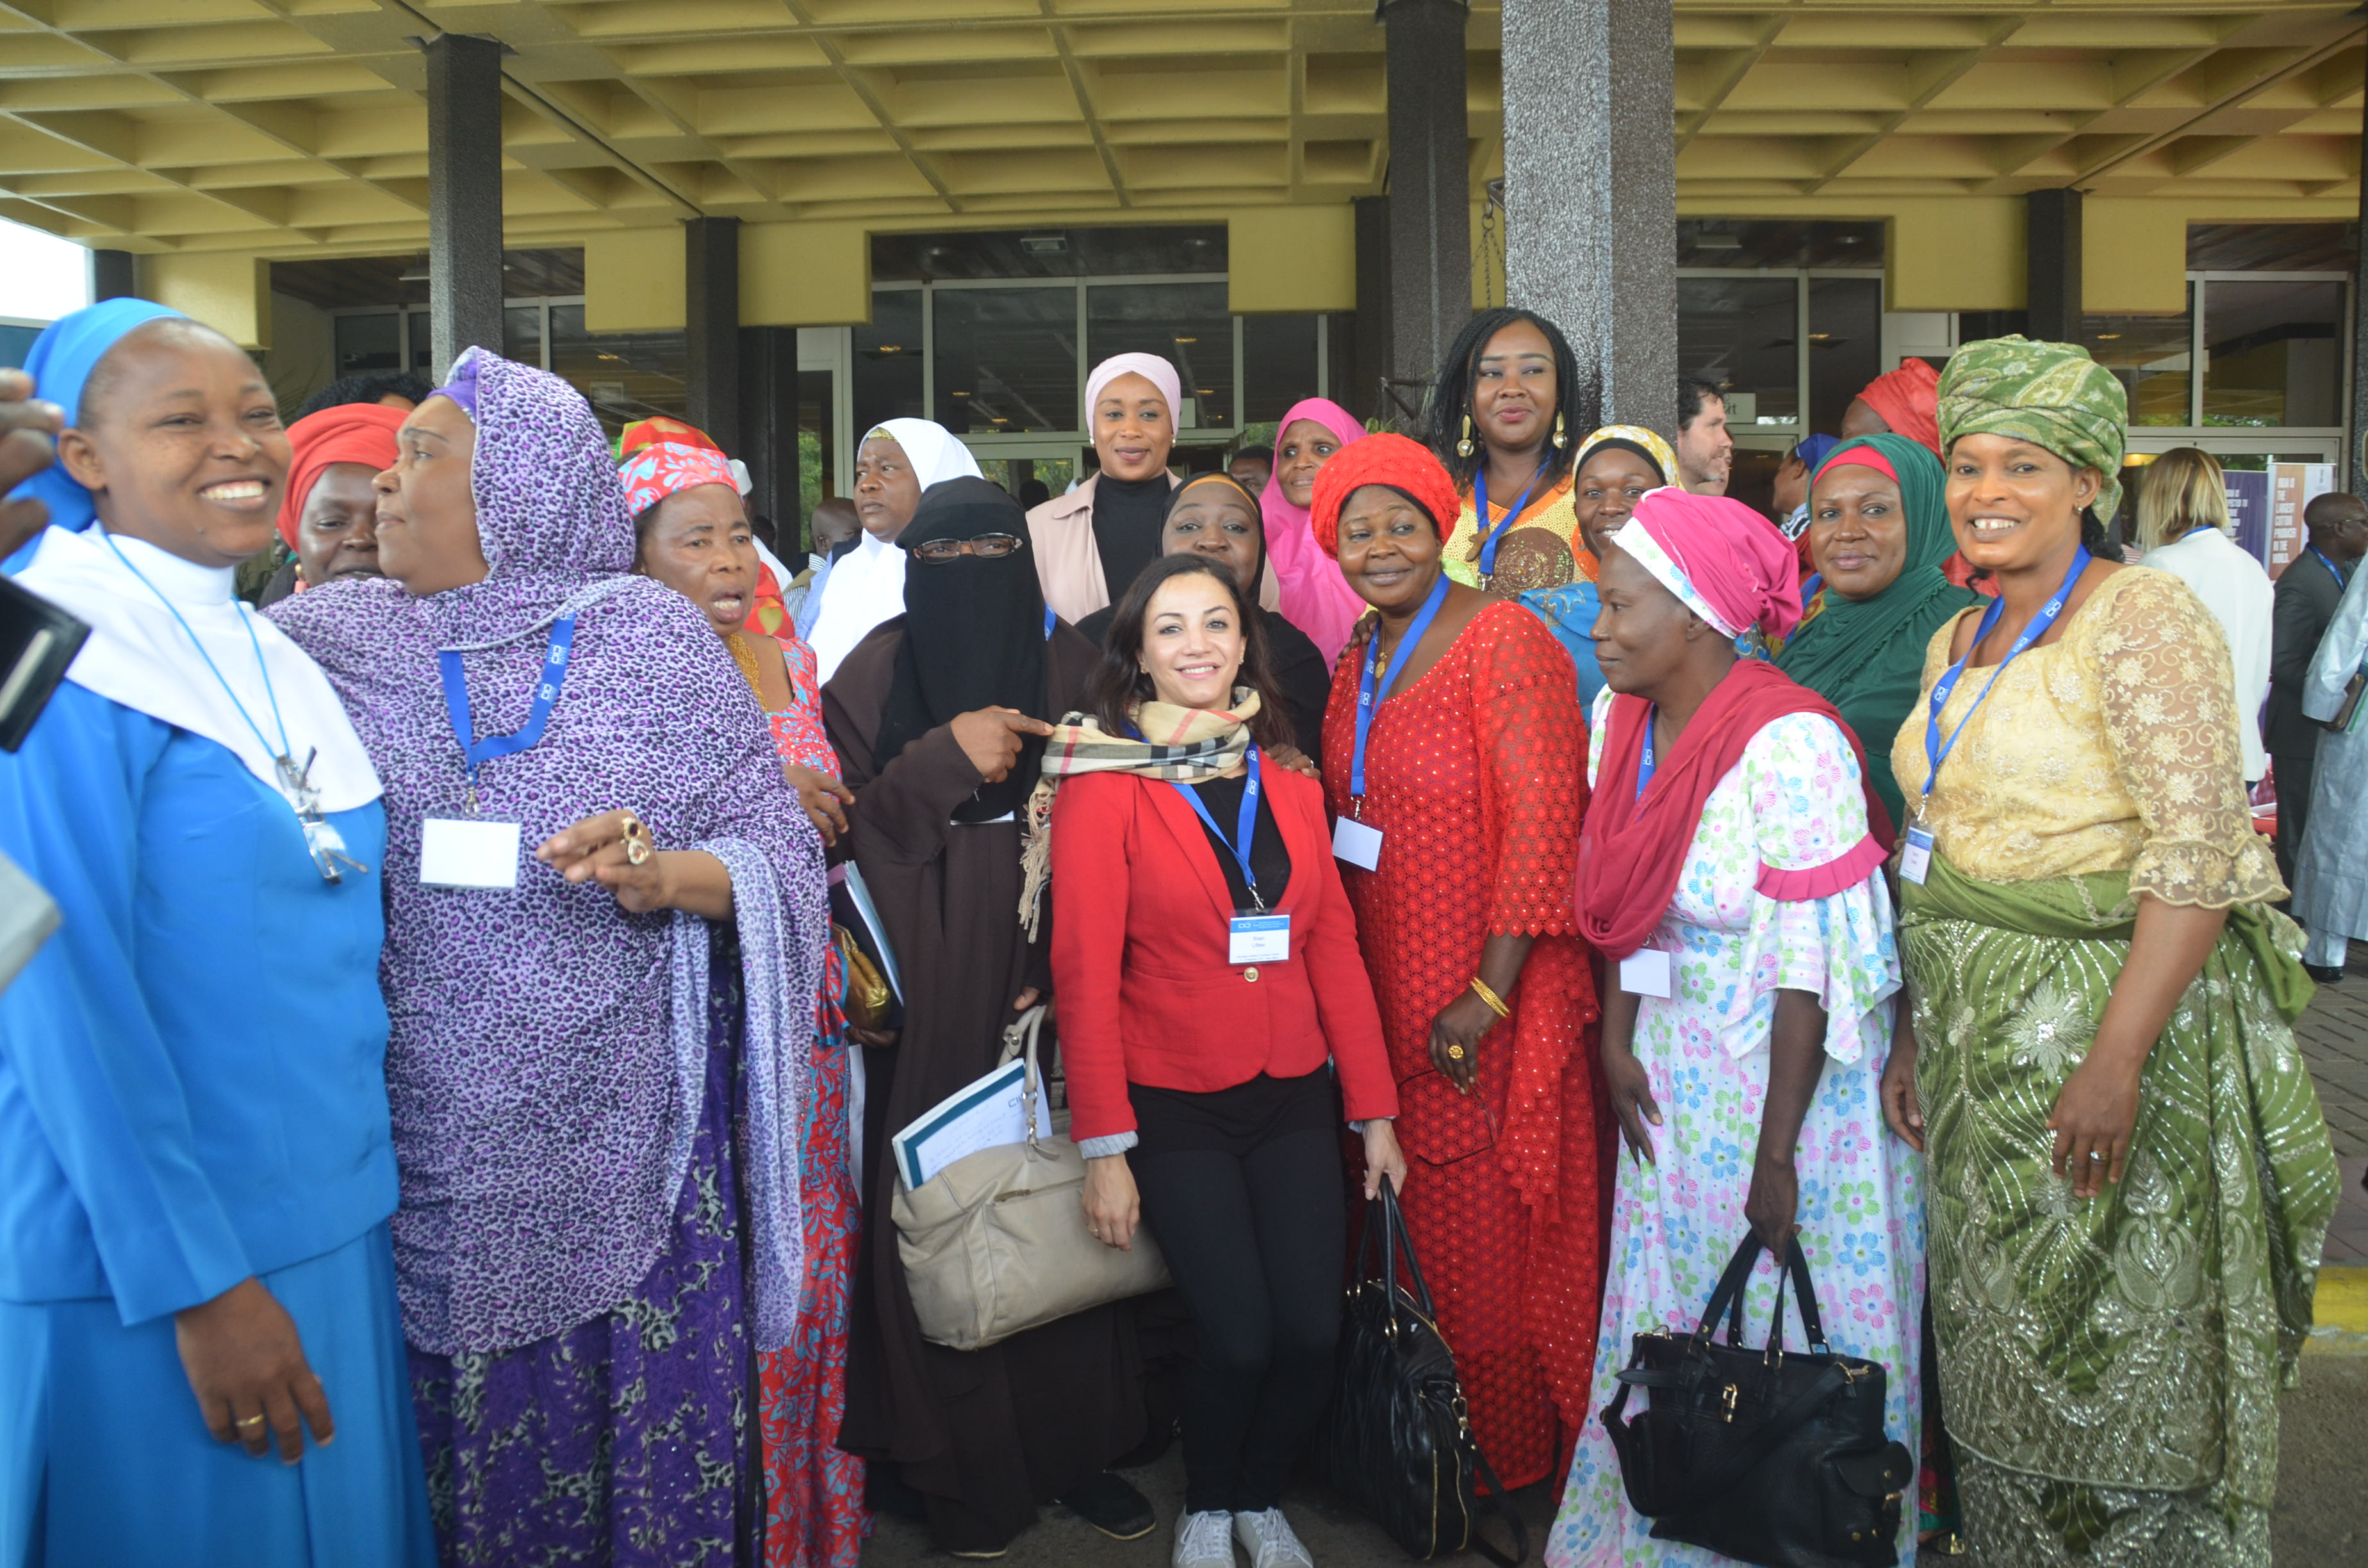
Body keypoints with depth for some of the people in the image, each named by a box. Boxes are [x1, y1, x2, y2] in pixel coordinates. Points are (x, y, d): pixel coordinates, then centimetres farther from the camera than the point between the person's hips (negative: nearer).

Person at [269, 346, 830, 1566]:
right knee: (459, 1459, 10)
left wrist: (665, 877, -18)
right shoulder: (320, 639, 6)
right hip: (428, 1162, 2)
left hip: (628, 1154, -1)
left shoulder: (649, 631, 0)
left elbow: (785, 856, -1)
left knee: (657, 1453, 7)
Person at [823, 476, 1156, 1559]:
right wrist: (945, 761, -15)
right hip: (927, 996, -1)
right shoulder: (873, 678, 4)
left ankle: (1075, 1445, 21)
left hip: (1045, 988, 1)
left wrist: (1061, 970, -5)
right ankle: (966, 1471, 18)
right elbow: (841, 827, -2)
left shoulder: (1071, 670, 6)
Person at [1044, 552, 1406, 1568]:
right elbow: (1085, 973, -10)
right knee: (1239, 1339, -7)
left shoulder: (1289, 788, 7)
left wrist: (1375, 1111, 5)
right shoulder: (1104, 783, -7)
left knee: (1313, 1331, -2)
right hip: (1174, 1108, -4)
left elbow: (1334, 949, 7)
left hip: (1295, 1100, 4)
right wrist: (1103, 1147, -12)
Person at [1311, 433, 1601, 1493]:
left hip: (1492, 1007, -7)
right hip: (1394, 1007, 7)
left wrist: (1491, 993, -21)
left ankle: (1536, 1467, 22)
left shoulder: (1504, 641, -11)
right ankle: (1455, 1456, 33)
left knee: (1505, 1237, 3)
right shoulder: (1357, 672, 13)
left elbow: (1542, 820, -17)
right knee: (1436, 1237, 16)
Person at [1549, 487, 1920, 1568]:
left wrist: (1778, 1152, -19)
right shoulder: (1622, 718, 0)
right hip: (1672, 1069, 7)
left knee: (1784, 1331, 8)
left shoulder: (1789, 743, -22)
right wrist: (1617, 1039, 0)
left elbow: (1814, 968, -21)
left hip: (1789, 1070, -6)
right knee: (1668, 1312, 17)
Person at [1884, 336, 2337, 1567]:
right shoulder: (1959, 643, 13)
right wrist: (1921, 1036, 11)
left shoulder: (2142, 619, -11)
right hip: (1979, 1037, 7)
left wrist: (2117, 1057, -25)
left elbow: (2201, 849, -18)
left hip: (2107, 1016, -7)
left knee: (2120, 1351, 3)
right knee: (1998, 1352, 15)